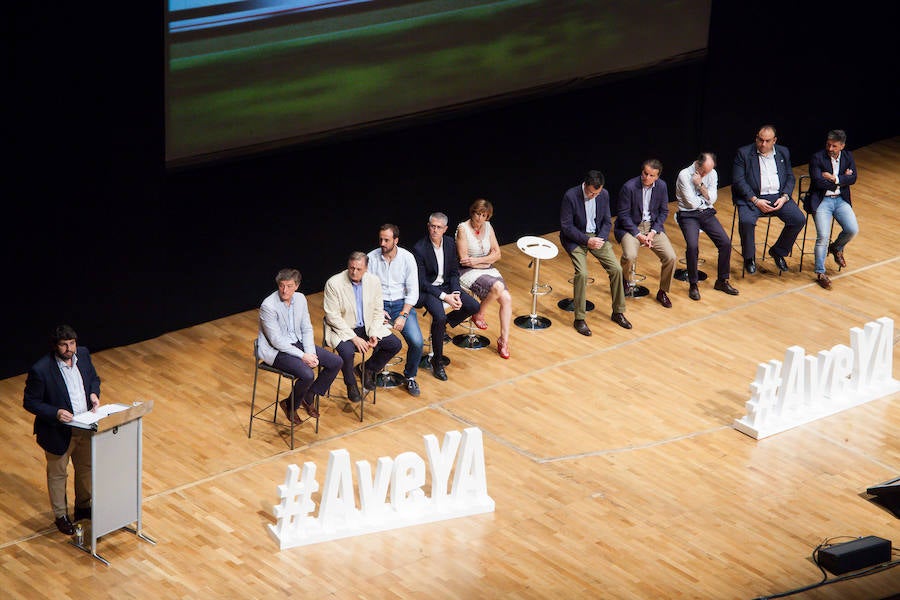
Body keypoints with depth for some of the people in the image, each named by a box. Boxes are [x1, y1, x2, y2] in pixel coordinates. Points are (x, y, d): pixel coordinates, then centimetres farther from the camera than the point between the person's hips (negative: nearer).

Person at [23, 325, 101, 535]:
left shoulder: (83, 354, -9)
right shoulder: (40, 370, -27)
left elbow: (94, 378, 9)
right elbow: (30, 402, -18)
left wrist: (94, 393, -12)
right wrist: (55, 413, -30)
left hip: (85, 427, 6)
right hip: (58, 431, -6)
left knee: (85, 468, 24)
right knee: (58, 474, 15)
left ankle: (83, 506, 47)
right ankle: (61, 516, 35)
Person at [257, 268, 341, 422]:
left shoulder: (300, 299, -1)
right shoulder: (268, 306, -22)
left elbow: (307, 329, 5)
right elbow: (277, 340, -22)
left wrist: (310, 353, -11)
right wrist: (303, 356, -23)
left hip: (297, 343, 8)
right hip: (276, 350, -7)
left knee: (335, 363, -2)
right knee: (307, 375, -29)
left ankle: (309, 396, 15)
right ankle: (290, 405, -1)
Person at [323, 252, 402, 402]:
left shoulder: (374, 281, -4)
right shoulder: (334, 284, -17)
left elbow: (378, 311, 4)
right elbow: (333, 316, -17)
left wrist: (374, 334, -13)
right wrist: (354, 338, -23)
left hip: (368, 326, 5)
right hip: (343, 329, -5)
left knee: (395, 344, -9)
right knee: (347, 352, -33)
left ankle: (369, 370, 16)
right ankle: (351, 385, -2)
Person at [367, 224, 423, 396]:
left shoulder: (407, 258, -3)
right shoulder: (372, 258, -3)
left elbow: (413, 291, -3)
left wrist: (403, 315, -14)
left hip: (402, 303, 1)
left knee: (417, 342, -21)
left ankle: (410, 376, 7)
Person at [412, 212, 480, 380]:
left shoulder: (450, 243, 0)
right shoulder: (419, 248, -18)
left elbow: (454, 272, 7)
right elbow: (421, 282, -18)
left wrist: (456, 293, -11)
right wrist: (444, 297, -24)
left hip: (446, 286, 7)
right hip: (426, 290, -6)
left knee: (474, 307, -8)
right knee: (439, 316, -32)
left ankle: (443, 324, 16)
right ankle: (437, 361, -17)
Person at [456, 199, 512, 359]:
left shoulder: (488, 227, 6)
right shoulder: (463, 228, -10)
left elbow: (497, 254, 4)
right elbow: (464, 260, -13)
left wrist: (477, 260, -12)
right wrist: (487, 260, -7)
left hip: (488, 269, 6)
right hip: (468, 272, -6)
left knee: (506, 298, -17)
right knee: (497, 287, -31)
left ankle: (504, 340, -8)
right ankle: (479, 314, -3)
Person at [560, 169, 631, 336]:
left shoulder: (604, 195, -4)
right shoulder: (571, 196, -20)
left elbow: (607, 221, 5)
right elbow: (566, 226, -16)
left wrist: (601, 238, -14)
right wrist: (587, 240, -22)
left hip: (597, 236, 5)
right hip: (576, 238, -5)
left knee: (616, 269, -9)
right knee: (582, 273, -25)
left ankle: (618, 312, 8)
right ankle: (579, 319, -13)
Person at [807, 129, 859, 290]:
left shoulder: (848, 157, 8)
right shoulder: (817, 158, -6)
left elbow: (852, 179, -3)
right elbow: (818, 182, -16)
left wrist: (834, 178, -14)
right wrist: (843, 179, -8)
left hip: (841, 200, 4)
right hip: (821, 200, -4)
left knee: (853, 229, -14)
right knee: (823, 236, -20)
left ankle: (836, 248, 20)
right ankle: (820, 273, -8)